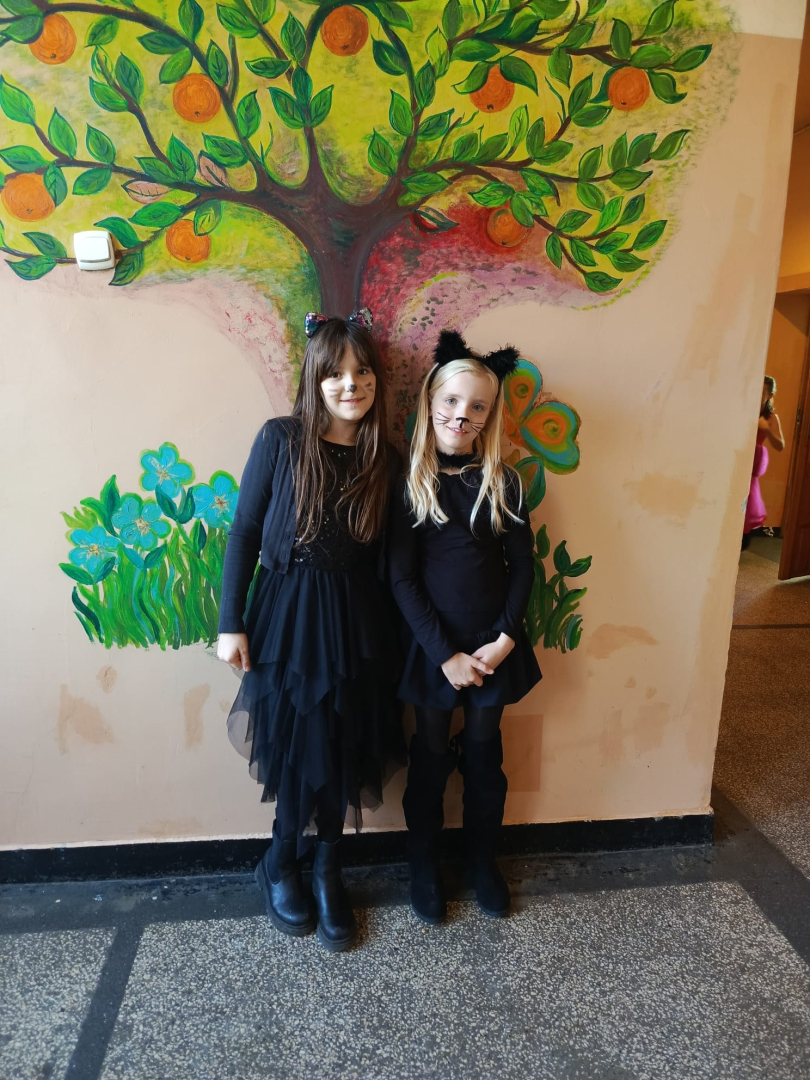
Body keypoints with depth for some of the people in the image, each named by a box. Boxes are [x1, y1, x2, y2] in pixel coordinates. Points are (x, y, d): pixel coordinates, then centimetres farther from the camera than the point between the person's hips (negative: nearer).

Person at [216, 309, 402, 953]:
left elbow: (383, 561, 3)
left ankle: (327, 871, 37)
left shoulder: (387, 461, 1)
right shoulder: (281, 440, -7)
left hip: (357, 626, 3)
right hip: (289, 618, -2)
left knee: (347, 755, 12)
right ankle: (281, 867, 36)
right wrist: (231, 623, -5)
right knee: (305, 752, 6)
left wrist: (390, 640, 2)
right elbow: (244, 532, -4)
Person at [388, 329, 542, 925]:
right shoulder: (410, 483, -6)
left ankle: (483, 859, 36)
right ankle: (424, 864, 33)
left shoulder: (502, 481, -1)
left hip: (493, 644, 2)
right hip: (432, 643, -2)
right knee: (431, 752, 12)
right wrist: (444, 652, -13)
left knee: (485, 749, 15)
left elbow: (523, 565, 1)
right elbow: (401, 578, -9)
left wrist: (503, 640, -9)